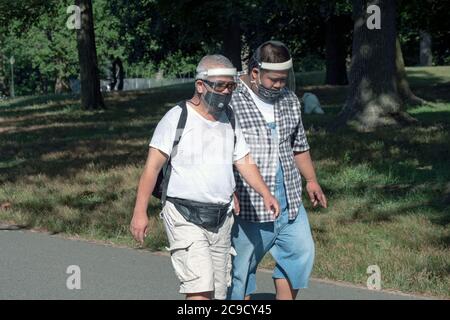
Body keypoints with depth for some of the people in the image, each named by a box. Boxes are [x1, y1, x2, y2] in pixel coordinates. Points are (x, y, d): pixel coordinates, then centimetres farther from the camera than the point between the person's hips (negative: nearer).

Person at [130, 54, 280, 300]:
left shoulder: (230, 120, 11)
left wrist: (265, 194, -6)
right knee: (200, 290, -17)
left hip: (221, 220, 7)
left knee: (217, 293, 8)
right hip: (185, 218, -7)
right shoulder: (176, 118, -8)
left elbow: (244, 162, 12)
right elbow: (152, 167, -9)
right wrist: (140, 212, -16)